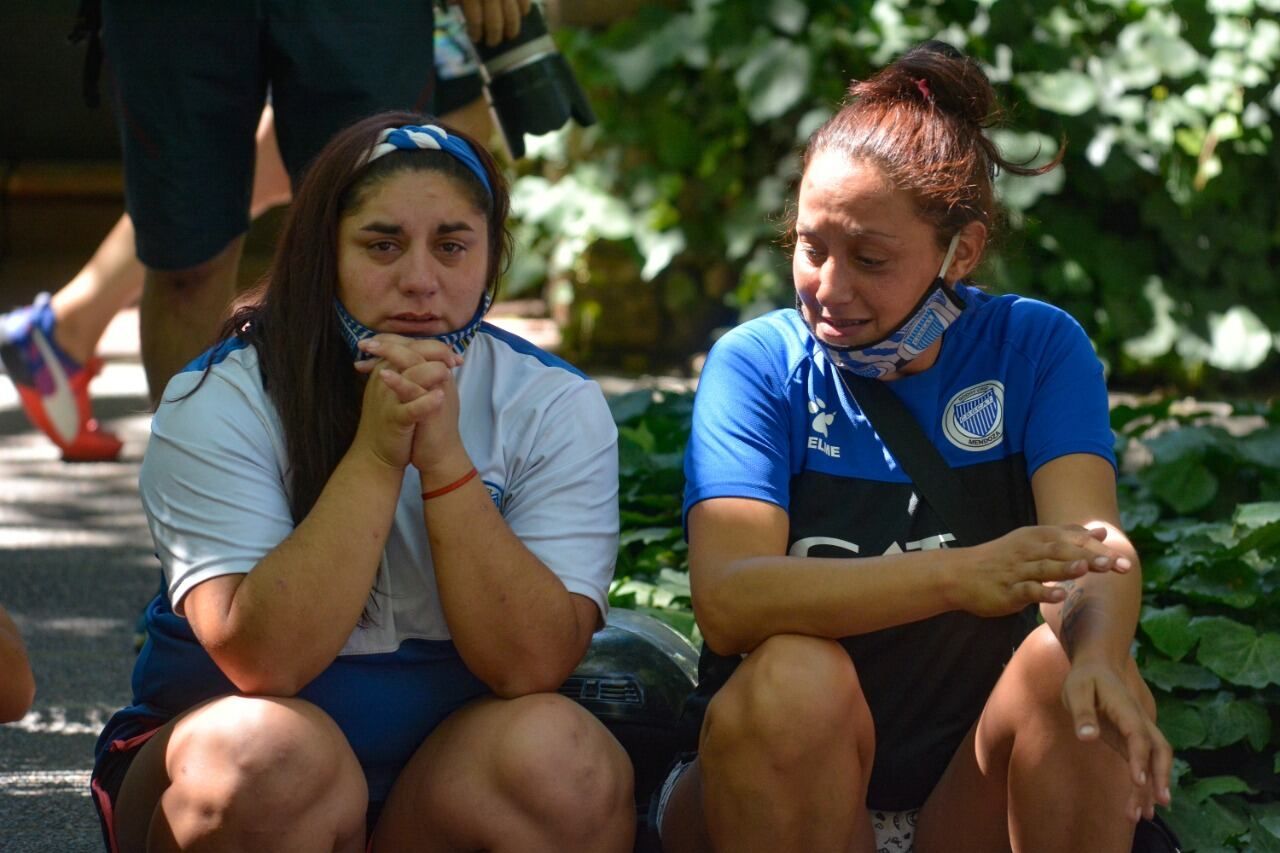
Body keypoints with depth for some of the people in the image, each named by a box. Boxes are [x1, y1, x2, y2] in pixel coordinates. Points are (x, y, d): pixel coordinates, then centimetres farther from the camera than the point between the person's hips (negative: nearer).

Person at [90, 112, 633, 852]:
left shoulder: (557, 408, -5)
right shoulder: (220, 403, -10)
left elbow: (532, 664, -17)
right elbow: (265, 660, -22)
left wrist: (444, 458, -25)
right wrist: (375, 456, -25)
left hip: (453, 771, 2)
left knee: (563, 756, -29)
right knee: (274, 751, -34)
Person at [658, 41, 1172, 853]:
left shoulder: (1036, 348, 0)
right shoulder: (759, 365, -6)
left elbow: (1091, 542, -17)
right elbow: (727, 600, -22)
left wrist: (1099, 658, -41)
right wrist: (960, 576, -38)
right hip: (778, 787, -1)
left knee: (1072, 668, -28)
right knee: (794, 677, -32)